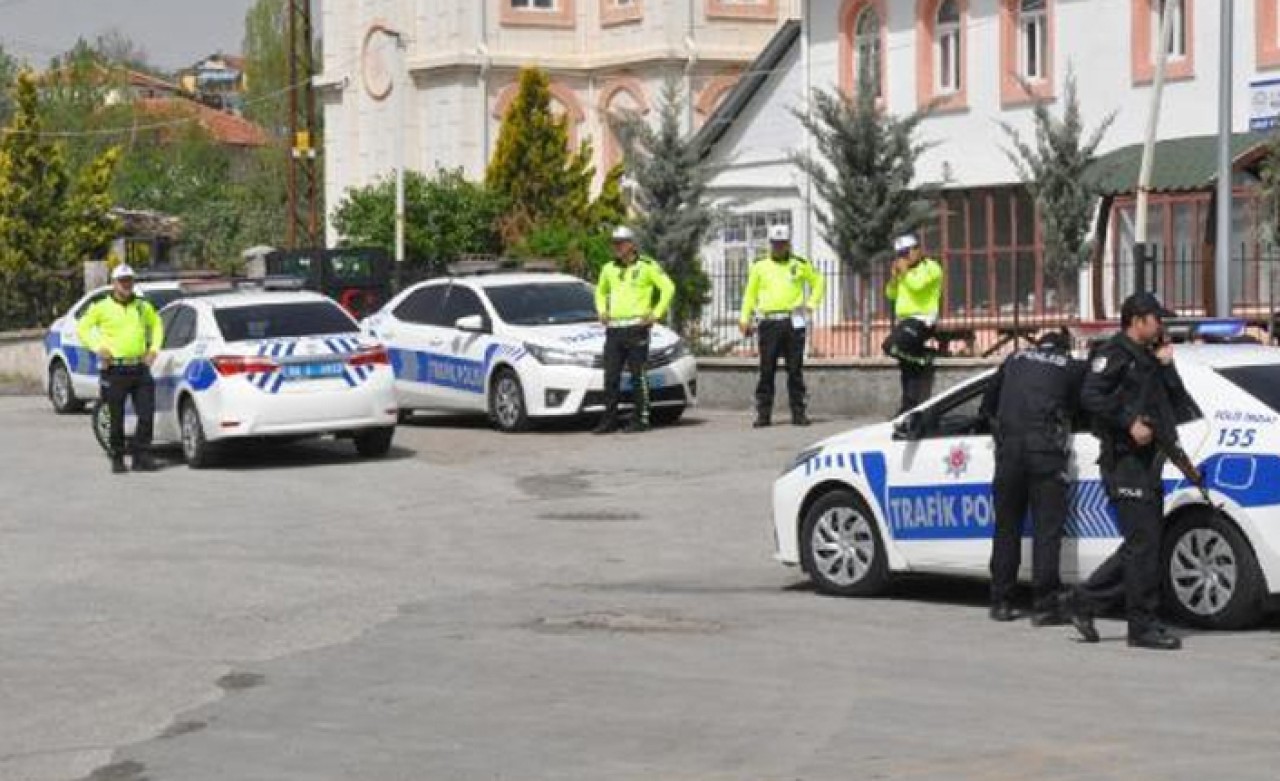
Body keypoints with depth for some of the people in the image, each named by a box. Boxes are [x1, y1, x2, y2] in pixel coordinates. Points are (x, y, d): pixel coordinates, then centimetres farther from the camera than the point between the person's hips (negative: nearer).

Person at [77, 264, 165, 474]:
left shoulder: (143, 306, 11)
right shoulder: (102, 308, 0)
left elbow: (157, 325, 26)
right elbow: (82, 328, 4)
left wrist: (154, 348, 12)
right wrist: (98, 347, -8)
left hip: (140, 368, 3)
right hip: (115, 370, -3)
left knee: (146, 415, -3)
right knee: (116, 418, 3)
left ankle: (142, 457, 6)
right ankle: (117, 459, 13)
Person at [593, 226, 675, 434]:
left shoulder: (647, 266, -2)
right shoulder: (609, 268, 15)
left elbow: (668, 287, -4)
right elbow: (600, 291, 32)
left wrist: (656, 313, -8)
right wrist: (602, 311, 15)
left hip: (636, 327, -5)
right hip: (613, 329, 6)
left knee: (638, 376, -4)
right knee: (610, 376, 3)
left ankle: (641, 419, 0)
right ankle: (609, 419, 7)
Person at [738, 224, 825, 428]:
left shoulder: (800, 264, 8)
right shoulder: (759, 266, 10)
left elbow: (818, 283, 20)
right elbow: (750, 293, 14)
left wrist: (811, 304, 8)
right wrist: (745, 318, 8)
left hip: (793, 321, 0)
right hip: (769, 322, 0)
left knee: (795, 370, 2)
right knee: (766, 370, -2)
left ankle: (799, 412, 6)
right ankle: (763, 414, 1)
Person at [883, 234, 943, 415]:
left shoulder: (930, 267, -5)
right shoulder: (905, 272, 23)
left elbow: (916, 285, -22)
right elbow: (891, 293, 19)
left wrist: (904, 271, -9)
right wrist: (894, 274, 5)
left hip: (921, 319, -9)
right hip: (904, 321, 9)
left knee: (892, 345, -30)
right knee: (908, 371, 9)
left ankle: (925, 356, -11)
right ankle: (909, 407, 14)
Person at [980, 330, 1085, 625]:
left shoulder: (1015, 359, 20)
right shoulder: (1073, 367, 10)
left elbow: (987, 405, 24)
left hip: (1009, 448, 3)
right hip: (1047, 451, -3)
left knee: (1006, 526, 12)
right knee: (1047, 528, -2)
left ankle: (1001, 602, 15)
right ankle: (1044, 605, -6)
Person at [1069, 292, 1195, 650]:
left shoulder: (1149, 359, 24)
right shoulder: (1114, 354, -5)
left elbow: (1179, 404, 19)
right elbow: (1091, 396, -18)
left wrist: (1166, 366, 8)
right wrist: (1130, 422, -23)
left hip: (1148, 461, 9)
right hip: (1126, 461, -9)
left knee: (1142, 545, 11)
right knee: (1144, 543, -9)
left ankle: (1085, 601, 17)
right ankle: (1142, 626, -5)